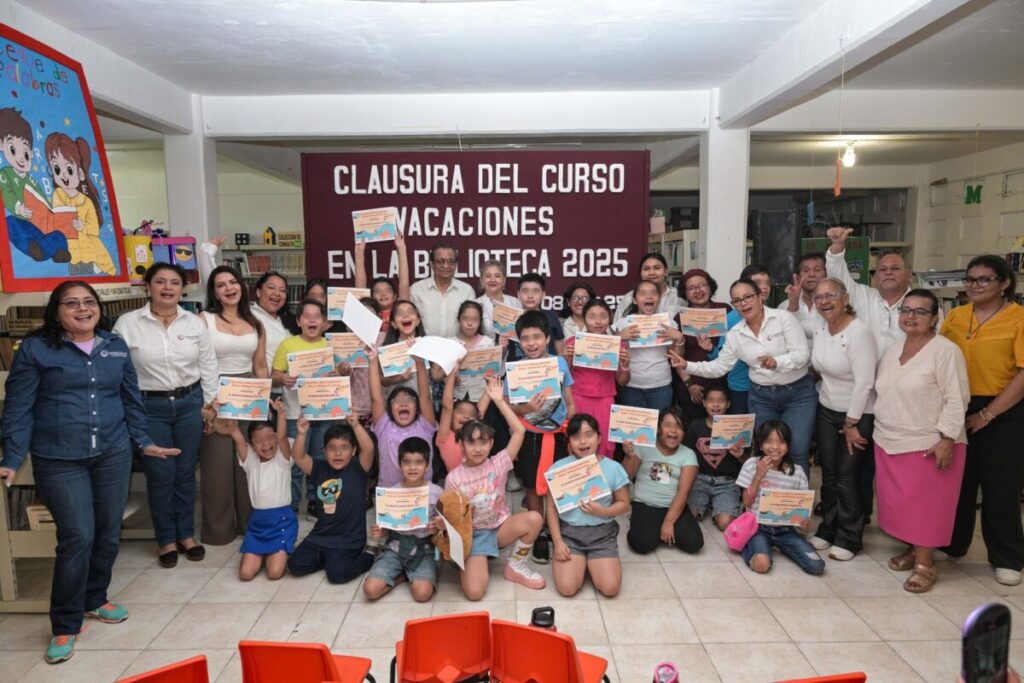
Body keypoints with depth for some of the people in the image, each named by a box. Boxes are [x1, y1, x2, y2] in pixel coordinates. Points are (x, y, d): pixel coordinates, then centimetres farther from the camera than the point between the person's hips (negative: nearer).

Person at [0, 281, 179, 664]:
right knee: (78, 537, -5)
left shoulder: (116, 347, 7)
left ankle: (95, 600, 35)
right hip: (59, 460, -4)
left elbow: (131, 399, 13)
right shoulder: (35, 349, -5)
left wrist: (144, 441, 14)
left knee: (108, 533, 12)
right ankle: (65, 625, 14)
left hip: (113, 453, 4)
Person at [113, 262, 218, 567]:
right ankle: (166, 539, 23)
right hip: (150, 407, -2)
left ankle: (186, 534, 27)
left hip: (189, 403, 2)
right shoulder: (127, 323, -5)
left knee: (185, 472, 11)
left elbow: (208, 365, 7)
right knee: (160, 476, 4)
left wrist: (209, 403, 5)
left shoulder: (195, 323, 2)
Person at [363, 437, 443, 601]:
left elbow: (443, 524, 1)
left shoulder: (436, 492, -6)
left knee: (422, 593, -25)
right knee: (370, 590, -18)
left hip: (423, 548, -2)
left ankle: (408, 574, 7)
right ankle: (403, 574, 8)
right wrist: (380, 532, -14)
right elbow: (388, 528, 8)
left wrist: (439, 527, -21)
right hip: (396, 546, 2)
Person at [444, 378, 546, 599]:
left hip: (500, 528, 2)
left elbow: (519, 431, -14)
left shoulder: (498, 464, -7)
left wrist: (499, 401, -15)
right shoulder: (453, 478, -7)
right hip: (472, 534, -1)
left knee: (534, 518, -30)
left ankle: (516, 566, -2)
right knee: (474, 592, -23)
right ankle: (475, 564, 14)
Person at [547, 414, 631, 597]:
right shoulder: (559, 468, -7)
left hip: (602, 534, 0)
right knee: (566, 588, -16)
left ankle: (592, 563, 18)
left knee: (610, 588, -15)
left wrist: (602, 511, -18)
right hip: (569, 532, 0)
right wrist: (557, 541, -9)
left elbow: (624, 504, 2)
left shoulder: (613, 468, -7)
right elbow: (552, 507, -1)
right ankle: (582, 562, 16)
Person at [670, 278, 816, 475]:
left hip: (798, 393, -3)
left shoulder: (783, 318, -9)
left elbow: (803, 354, -15)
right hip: (761, 396, 3)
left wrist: (777, 362, -34)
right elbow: (718, 367, 3)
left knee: (797, 451, -6)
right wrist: (687, 366, -10)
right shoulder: (735, 334, 2)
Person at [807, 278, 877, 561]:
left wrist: (851, 424, -16)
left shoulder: (859, 332, -19)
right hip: (827, 410, 6)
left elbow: (864, 383, -20)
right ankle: (828, 528, 24)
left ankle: (849, 538, 15)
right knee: (828, 474, 9)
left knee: (847, 477, -1)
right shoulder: (820, 330, 3)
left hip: (858, 415, -6)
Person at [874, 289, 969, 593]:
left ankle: (925, 563, 13)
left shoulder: (946, 351, -11)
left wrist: (946, 439, -19)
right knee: (898, 500, 12)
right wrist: (879, 430, 16)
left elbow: (956, 400, -14)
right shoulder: (892, 350, 11)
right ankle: (911, 550, 29)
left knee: (925, 503, 1)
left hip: (928, 444, -7)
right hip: (889, 442, 7)